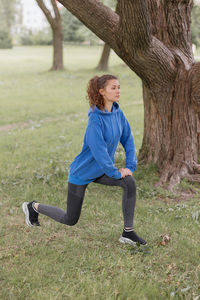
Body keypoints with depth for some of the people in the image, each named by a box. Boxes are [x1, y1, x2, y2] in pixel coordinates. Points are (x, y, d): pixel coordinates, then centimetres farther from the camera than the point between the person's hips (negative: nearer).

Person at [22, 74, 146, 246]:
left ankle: (128, 232, -9)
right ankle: (33, 207, 32)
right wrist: (115, 172, -21)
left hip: (101, 171, 7)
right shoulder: (95, 118, -27)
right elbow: (98, 150, -29)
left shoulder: (118, 113, -5)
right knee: (70, 220, 7)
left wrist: (130, 166, -8)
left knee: (130, 182, -20)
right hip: (82, 172, -6)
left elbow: (128, 139, 2)